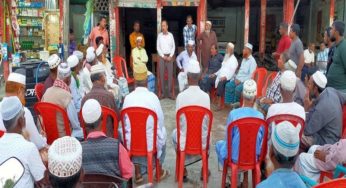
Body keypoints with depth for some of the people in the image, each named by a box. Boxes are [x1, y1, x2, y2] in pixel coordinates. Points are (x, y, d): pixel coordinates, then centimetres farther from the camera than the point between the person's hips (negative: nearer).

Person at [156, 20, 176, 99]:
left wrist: (170, 56, -6)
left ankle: (170, 93, 3)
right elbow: (158, 47, 1)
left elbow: (173, 46, 4)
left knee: (170, 74, 0)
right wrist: (163, 56, -7)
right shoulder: (159, 35, 1)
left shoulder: (171, 35, 3)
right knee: (161, 75, 0)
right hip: (162, 56, 0)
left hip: (169, 56, 0)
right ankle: (162, 93, 4)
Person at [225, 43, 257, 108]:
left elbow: (250, 75, -18)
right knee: (228, 85, -13)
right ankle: (232, 102, -9)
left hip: (246, 81, -8)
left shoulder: (252, 61, -11)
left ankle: (235, 103, -9)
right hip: (239, 79, 8)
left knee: (238, 88, -31)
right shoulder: (244, 59, 17)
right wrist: (236, 78, 1)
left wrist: (241, 81, -19)